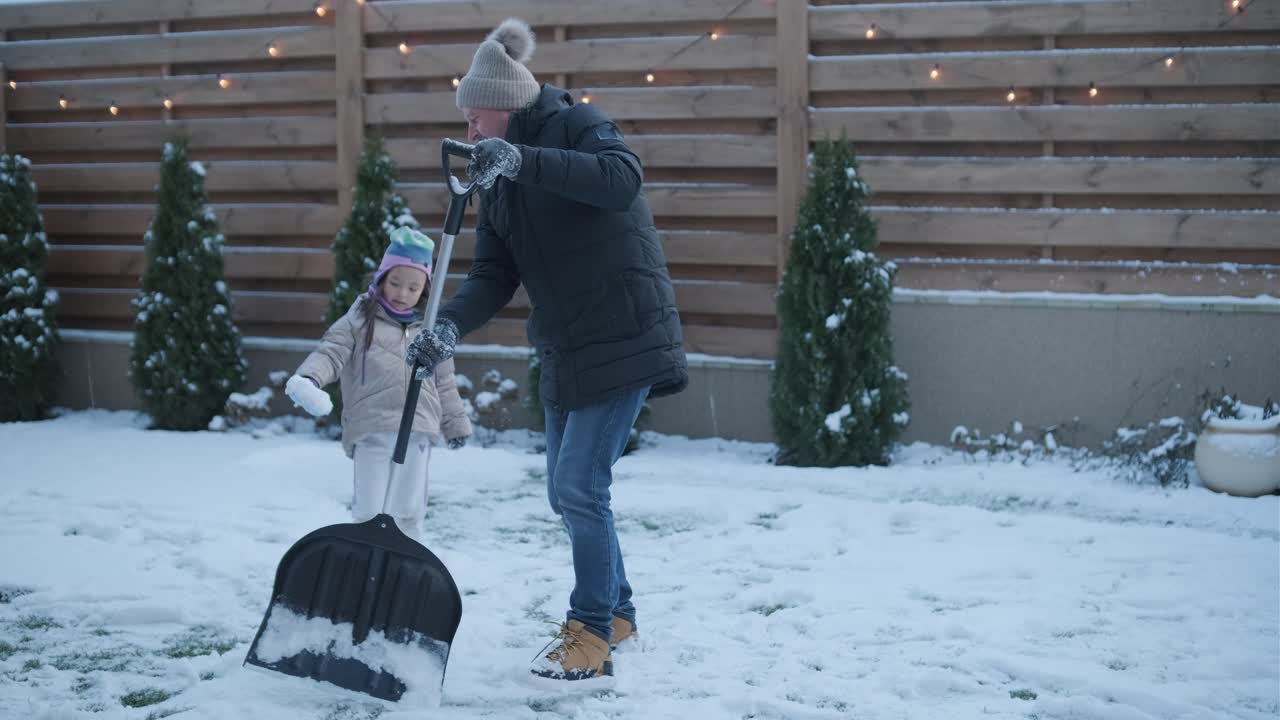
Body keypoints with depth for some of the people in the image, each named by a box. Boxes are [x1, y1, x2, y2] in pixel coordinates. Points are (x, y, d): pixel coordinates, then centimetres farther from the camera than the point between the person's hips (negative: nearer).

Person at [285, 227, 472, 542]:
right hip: (371, 430, -3)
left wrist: (455, 424, 25)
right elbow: (331, 353, -4)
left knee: (408, 511, 4)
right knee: (369, 511, -5)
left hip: (417, 431, 3)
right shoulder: (360, 321, 7)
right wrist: (309, 378, -24)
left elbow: (444, 383, 23)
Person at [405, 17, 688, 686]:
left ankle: (591, 637, -1)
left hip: (623, 338, -8)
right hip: (565, 351, 8)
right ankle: (615, 610, 32)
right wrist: (448, 326, -17)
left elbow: (622, 178, -33)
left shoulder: (576, 125, -11)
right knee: (568, 492, 13)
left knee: (579, 485, -12)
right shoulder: (495, 180, 10)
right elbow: (492, 275, 2)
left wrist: (522, 160, -41)